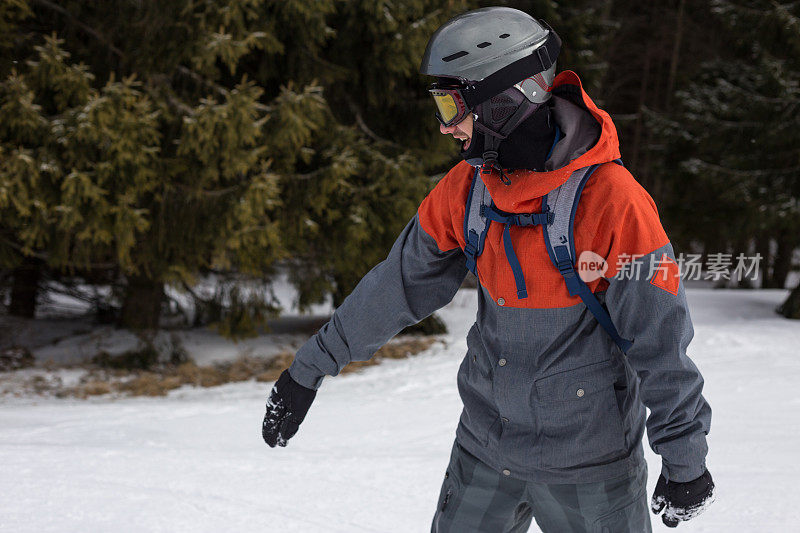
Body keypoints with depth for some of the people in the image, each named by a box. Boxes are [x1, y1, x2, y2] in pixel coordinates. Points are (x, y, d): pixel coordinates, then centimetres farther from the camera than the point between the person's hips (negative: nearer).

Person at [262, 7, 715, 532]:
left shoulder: (611, 200, -21)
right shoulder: (466, 189, -3)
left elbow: (660, 336, -16)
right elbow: (400, 282, 7)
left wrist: (685, 457, -10)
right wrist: (312, 365, 11)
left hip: (588, 461, -5)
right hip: (485, 444, 5)